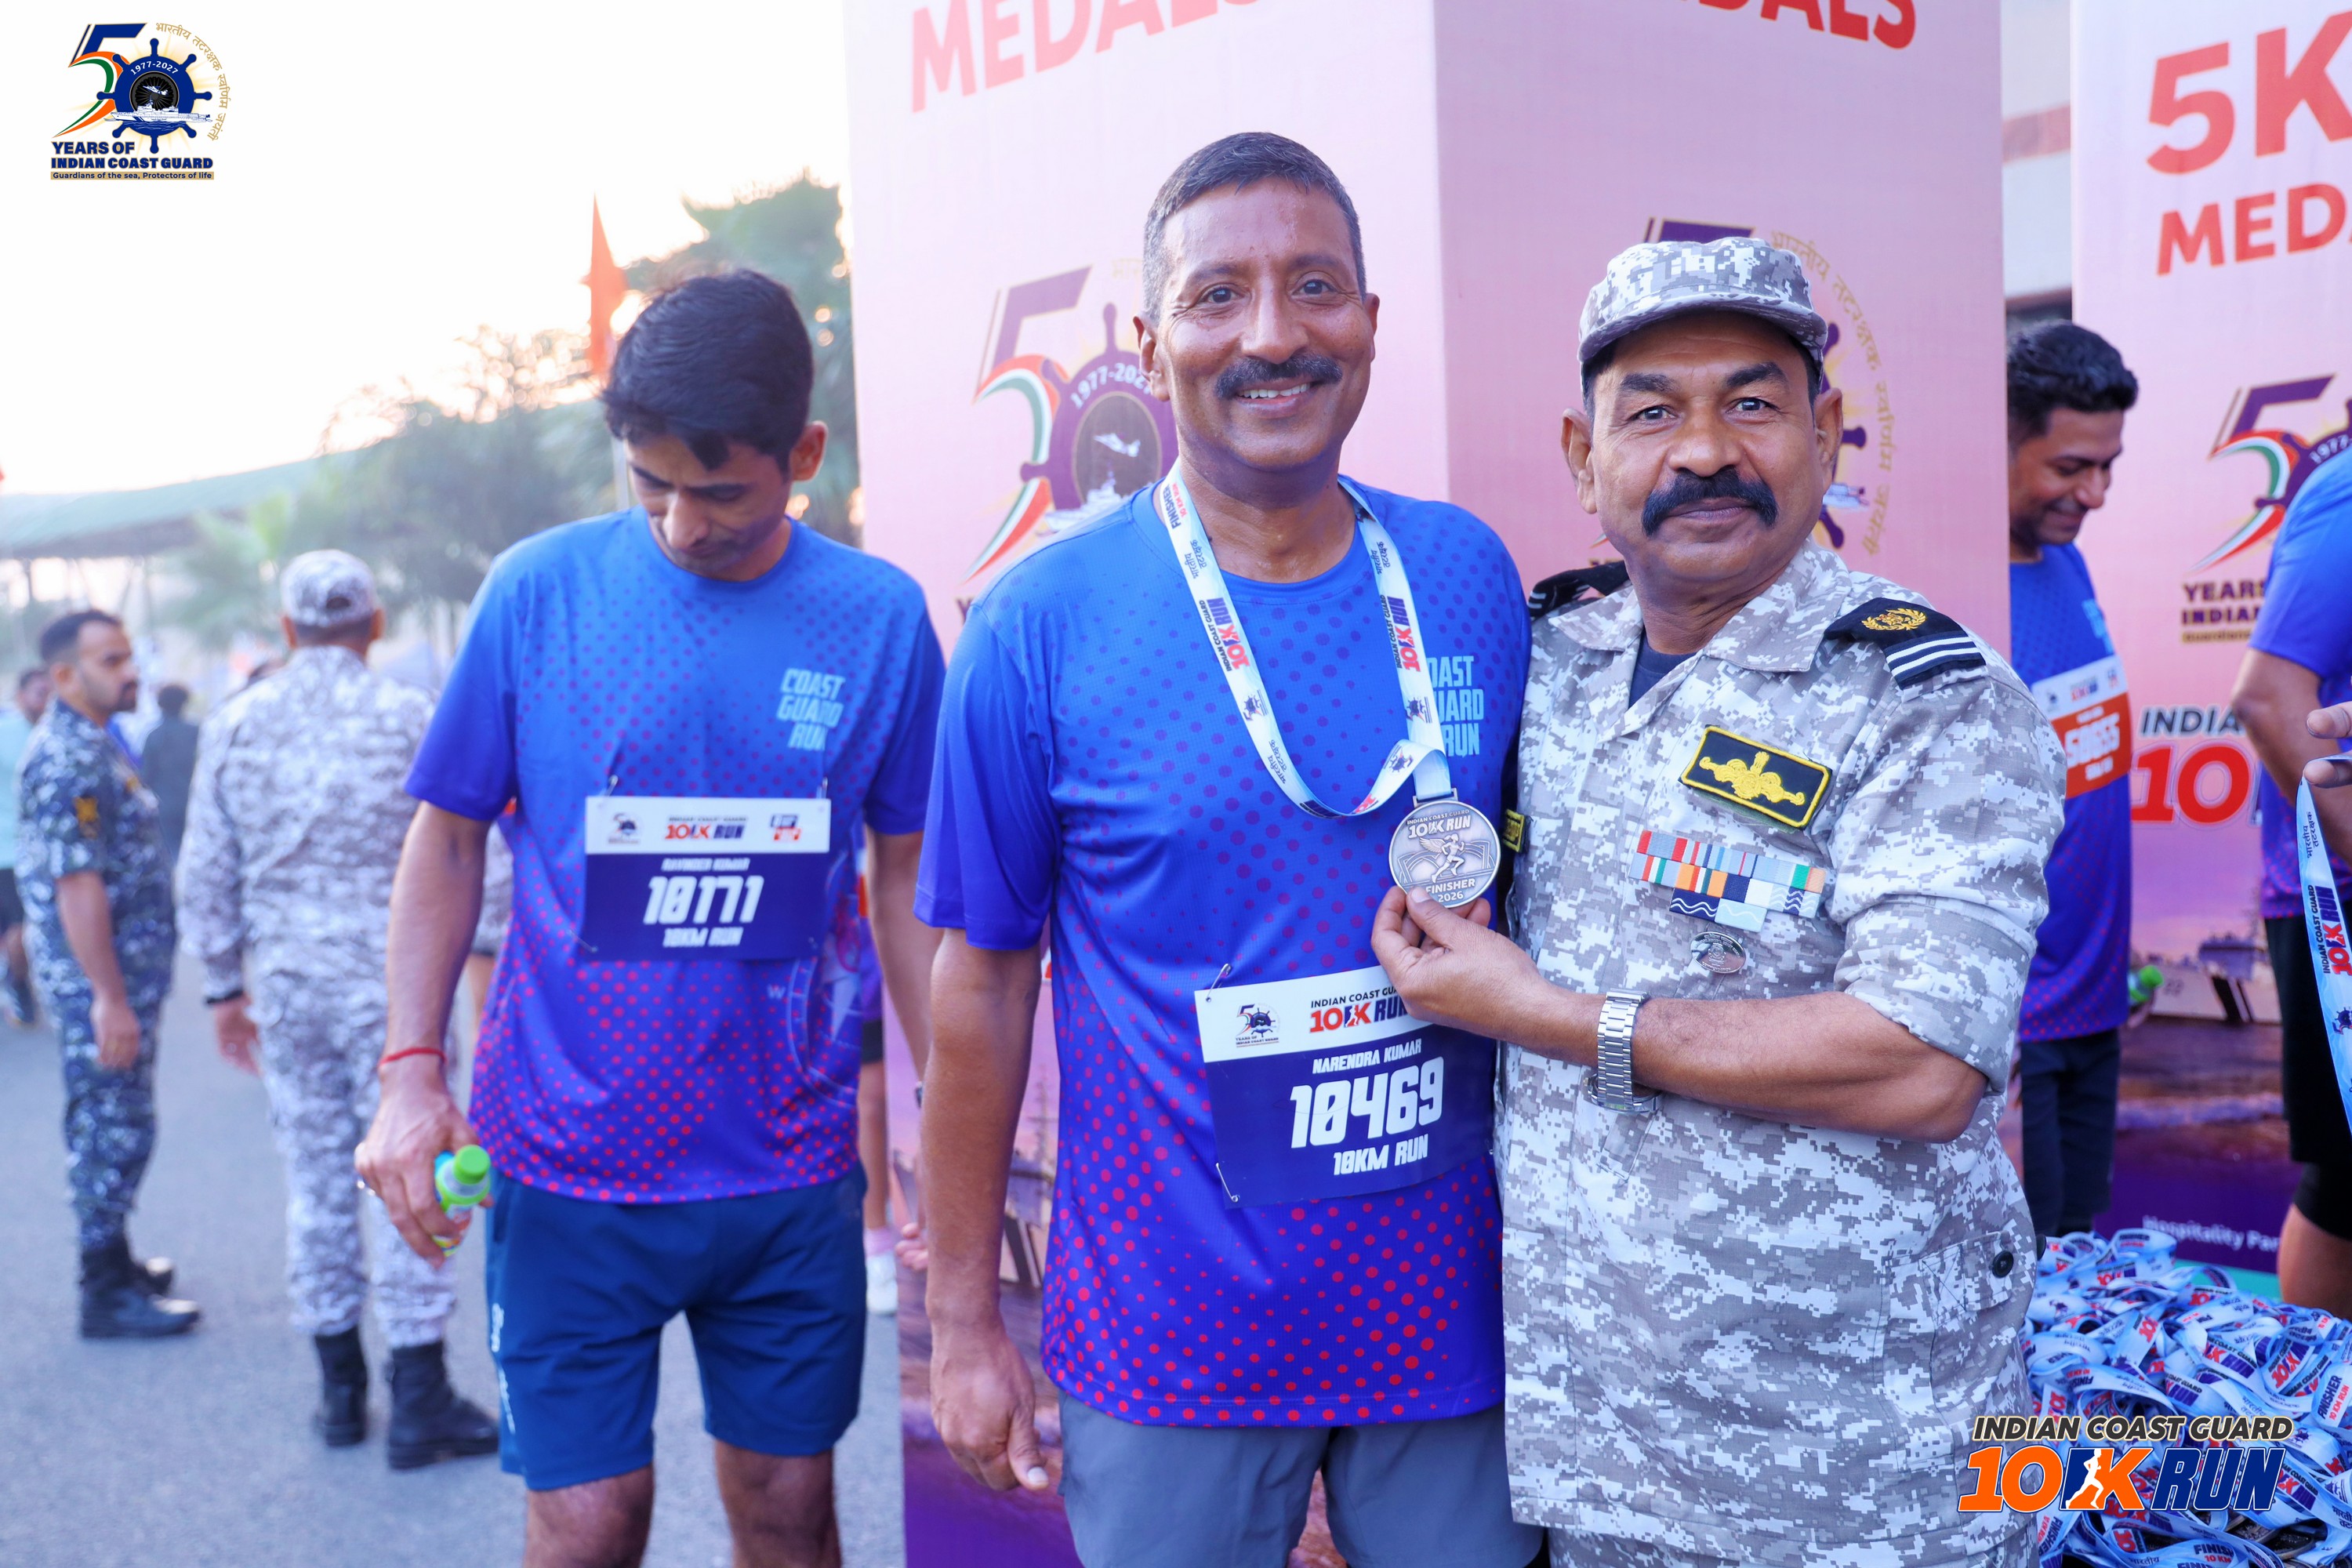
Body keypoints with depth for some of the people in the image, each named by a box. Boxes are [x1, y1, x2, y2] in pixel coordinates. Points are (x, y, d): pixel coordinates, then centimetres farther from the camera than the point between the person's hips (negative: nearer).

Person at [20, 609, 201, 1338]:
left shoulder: (94, 742, 13)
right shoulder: (66, 758, -19)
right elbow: (76, 884, -23)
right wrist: (110, 999, -24)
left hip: (127, 969, 10)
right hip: (100, 978, -10)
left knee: (113, 1128, 18)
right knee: (113, 1131, -2)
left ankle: (113, 1258, 30)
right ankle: (106, 1296, 6)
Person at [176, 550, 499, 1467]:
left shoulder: (234, 727, 2)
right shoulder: (411, 718, -7)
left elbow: (206, 876, 5)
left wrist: (223, 987, 14)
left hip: (286, 987, 3)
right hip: (392, 981, -3)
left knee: (316, 1181, 13)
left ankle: (339, 1391, 21)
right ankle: (419, 1401, 5)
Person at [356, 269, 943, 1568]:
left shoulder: (878, 618, -3)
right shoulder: (541, 589, -5)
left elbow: (906, 881, 5)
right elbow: (448, 837, 3)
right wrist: (410, 1069, -7)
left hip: (790, 1163, 1)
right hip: (573, 1161, -1)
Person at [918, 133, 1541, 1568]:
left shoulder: (1469, 578, -1)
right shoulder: (1039, 627, -11)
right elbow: (984, 979, -5)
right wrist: (963, 1319, -2)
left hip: (1453, 1313, 3)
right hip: (1174, 1337, -3)